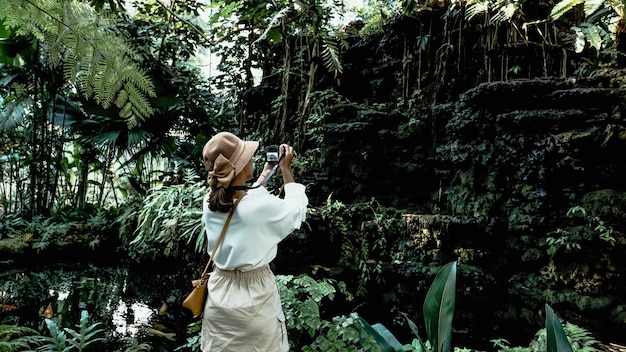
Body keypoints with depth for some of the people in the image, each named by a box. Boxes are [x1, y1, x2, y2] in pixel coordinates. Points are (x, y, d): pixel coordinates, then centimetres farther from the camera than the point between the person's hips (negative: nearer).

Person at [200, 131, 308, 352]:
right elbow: (296, 210, -7)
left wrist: (266, 174, 17)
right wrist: (286, 170, 1)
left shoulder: (210, 203, -11)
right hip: (254, 297, -5)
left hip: (219, 293, 5)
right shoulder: (263, 206, -28)